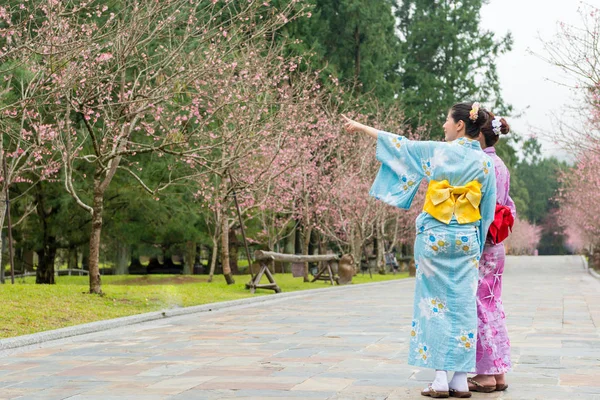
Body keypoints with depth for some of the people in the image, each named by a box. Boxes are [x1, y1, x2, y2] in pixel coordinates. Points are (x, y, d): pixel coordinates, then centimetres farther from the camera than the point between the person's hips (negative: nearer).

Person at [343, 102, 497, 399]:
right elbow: (488, 210, 6)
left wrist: (362, 128, 13)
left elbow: (401, 146, 2)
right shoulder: (485, 163, 3)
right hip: (467, 241, 3)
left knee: (435, 303, 2)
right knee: (462, 305, 6)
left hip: (435, 238, -3)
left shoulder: (440, 152, -7)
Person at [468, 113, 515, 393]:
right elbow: (509, 208, 16)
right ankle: (498, 372, 16)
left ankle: (486, 374, 1)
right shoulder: (501, 166, 13)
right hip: (496, 245, 9)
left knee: (479, 307, -3)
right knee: (493, 307, 12)